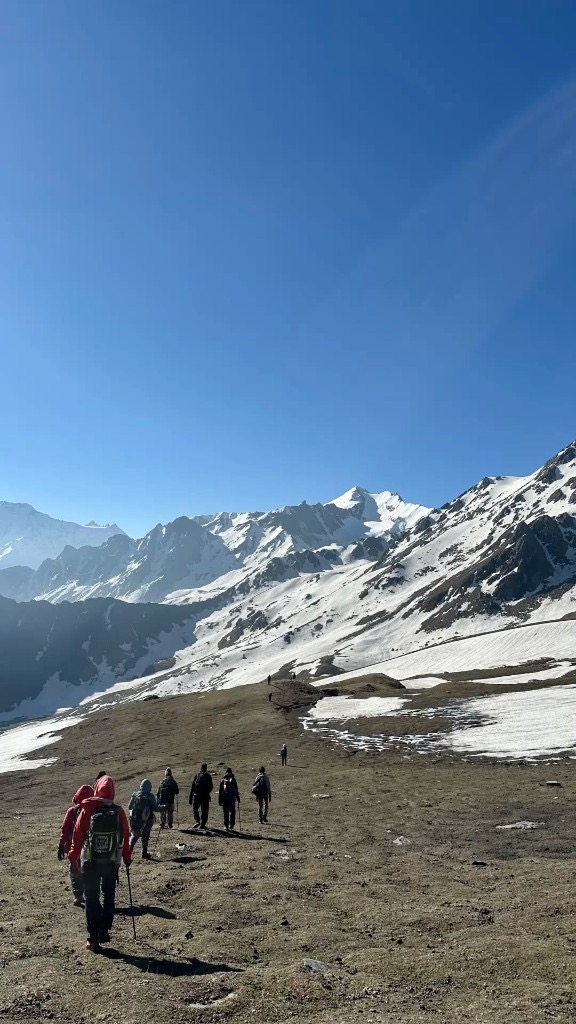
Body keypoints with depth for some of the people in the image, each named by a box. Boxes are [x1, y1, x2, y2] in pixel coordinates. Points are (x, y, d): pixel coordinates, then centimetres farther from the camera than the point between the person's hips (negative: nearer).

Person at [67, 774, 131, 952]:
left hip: (90, 862, -1)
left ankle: (93, 939, 10)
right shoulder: (118, 811, -8)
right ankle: (104, 931, 14)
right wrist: (126, 857, 12)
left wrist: (73, 857, 8)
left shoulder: (87, 810, -11)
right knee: (108, 897, 19)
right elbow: (125, 836, -1)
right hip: (112, 862, 1)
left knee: (92, 899, 10)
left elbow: (77, 835, -5)